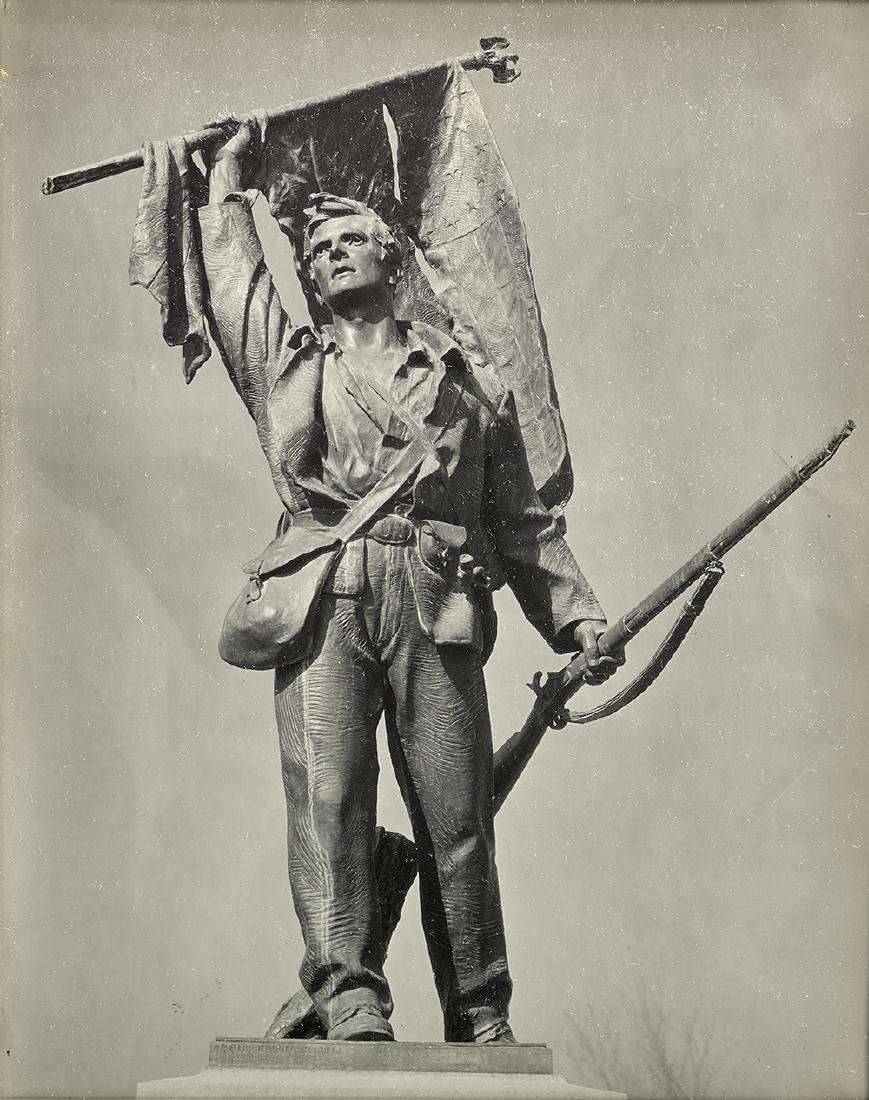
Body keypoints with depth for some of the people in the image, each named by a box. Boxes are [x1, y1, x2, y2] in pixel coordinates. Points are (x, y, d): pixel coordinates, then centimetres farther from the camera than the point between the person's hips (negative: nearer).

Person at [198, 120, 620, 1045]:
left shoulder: (464, 380, 23)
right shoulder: (287, 363, 25)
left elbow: (524, 517, 20)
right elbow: (231, 267, 27)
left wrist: (575, 614, 12)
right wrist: (229, 169, 41)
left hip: (438, 605, 0)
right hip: (322, 596, 0)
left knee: (457, 813, -6)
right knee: (327, 793, -16)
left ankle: (482, 1023, -2)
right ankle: (349, 999, -20)